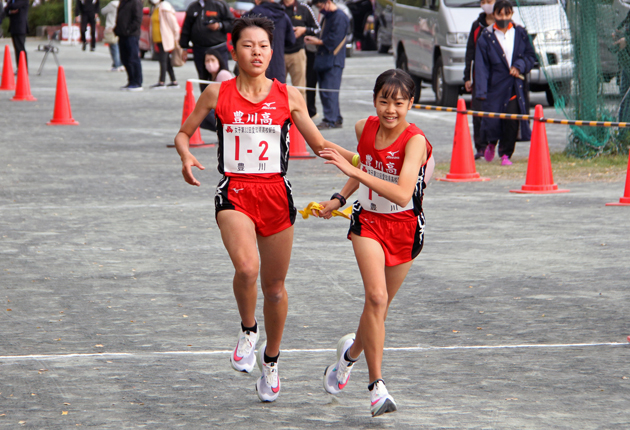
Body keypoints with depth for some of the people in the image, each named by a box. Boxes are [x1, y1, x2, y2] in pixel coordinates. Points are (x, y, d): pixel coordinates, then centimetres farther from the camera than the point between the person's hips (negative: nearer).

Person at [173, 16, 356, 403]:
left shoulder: (289, 96, 3)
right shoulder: (217, 94, 1)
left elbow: (319, 144, 11)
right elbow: (184, 133, 12)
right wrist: (186, 157, -10)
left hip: (276, 194, 2)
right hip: (234, 194, -2)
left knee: (275, 284, 10)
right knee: (247, 268, -27)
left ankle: (271, 360, 32)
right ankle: (248, 331, 2)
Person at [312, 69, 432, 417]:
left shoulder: (415, 141, -22)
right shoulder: (364, 128, -6)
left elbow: (403, 194, -35)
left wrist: (354, 170, -38)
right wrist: (340, 198, 8)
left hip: (405, 228, -1)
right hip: (368, 221, 1)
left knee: (379, 305, 12)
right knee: (376, 297, -19)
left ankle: (351, 351, 45)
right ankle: (376, 386, -17)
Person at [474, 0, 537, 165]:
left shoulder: (520, 33, 7)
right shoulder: (486, 37, 1)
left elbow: (531, 55, 11)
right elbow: (481, 65, -3)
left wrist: (520, 65, -10)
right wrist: (481, 90, -11)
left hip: (516, 85, 1)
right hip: (496, 85, -1)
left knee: (512, 120, -10)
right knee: (492, 120, -1)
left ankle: (505, 153, 4)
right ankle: (491, 143, 33)